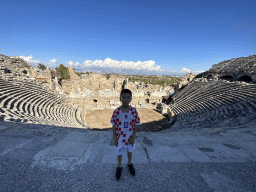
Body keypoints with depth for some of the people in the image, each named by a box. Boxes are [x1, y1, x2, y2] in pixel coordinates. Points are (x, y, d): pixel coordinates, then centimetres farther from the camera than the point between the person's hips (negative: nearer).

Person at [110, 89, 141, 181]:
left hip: (130, 137, 1)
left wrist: (133, 137, -9)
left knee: (130, 151, 24)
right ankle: (119, 167, 47)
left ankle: (129, 164, 53)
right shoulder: (117, 111, -19)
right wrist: (115, 139, -7)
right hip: (120, 137, -1)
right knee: (119, 152, 20)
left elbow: (135, 125, -8)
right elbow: (114, 126, -10)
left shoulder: (133, 111, -17)